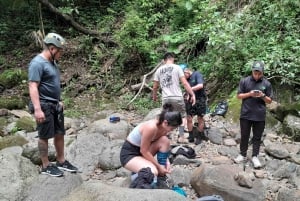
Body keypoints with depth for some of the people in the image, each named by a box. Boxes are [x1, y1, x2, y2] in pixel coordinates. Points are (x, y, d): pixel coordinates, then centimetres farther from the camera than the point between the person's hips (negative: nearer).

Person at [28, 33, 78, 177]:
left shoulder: (52, 62, 10)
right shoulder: (37, 63, -17)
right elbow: (33, 87, -23)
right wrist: (37, 109, -28)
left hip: (55, 105, 9)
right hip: (44, 106, -9)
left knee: (60, 133, 13)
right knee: (44, 136, 2)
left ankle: (61, 162, 25)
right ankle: (46, 166, 14)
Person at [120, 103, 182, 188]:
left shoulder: (163, 127, -7)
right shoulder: (151, 127, -32)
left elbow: (163, 146, 6)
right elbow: (144, 151, -24)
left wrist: (166, 161, -9)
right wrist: (158, 166, -17)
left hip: (142, 150, 9)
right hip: (128, 153, -8)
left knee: (165, 140, -15)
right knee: (153, 172, -32)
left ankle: (162, 176, -4)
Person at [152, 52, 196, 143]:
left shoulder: (159, 70, 9)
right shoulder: (177, 67, -1)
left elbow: (155, 86, 13)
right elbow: (185, 83, -7)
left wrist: (154, 96, 30)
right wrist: (192, 94, -3)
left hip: (165, 98, 3)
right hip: (177, 97, -3)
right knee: (182, 116, 15)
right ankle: (181, 137, 12)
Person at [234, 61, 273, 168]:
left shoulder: (267, 83, 0)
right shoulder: (244, 81, -1)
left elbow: (269, 101, 4)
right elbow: (239, 96, 2)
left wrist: (263, 96, -16)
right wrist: (249, 94, -15)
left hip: (260, 116, 0)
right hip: (246, 114, 0)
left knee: (257, 137, 9)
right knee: (244, 136, 11)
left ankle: (255, 157, 21)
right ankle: (243, 155, 24)